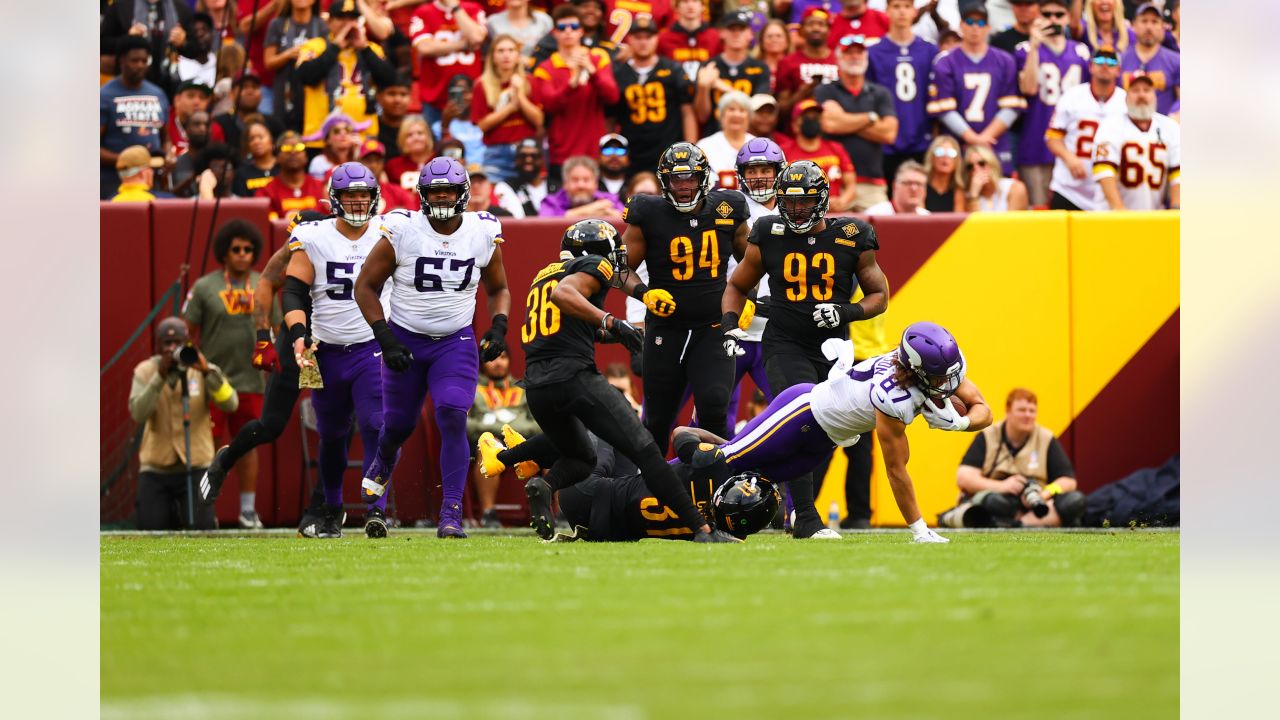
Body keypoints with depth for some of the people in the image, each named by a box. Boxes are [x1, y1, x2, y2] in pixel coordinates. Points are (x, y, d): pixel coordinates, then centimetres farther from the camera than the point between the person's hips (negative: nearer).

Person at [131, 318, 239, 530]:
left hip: (196, 466, -1)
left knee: (200, 528, -13)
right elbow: (138, 413, -16)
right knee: (150, 528, -5)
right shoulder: (145, 371, -1)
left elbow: (230, 404, -17)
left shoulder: (203, 370, -1)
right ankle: (170, 513, 29)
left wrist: (207, 372, -29)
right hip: (155, 467, 1)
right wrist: (160, 376, -24)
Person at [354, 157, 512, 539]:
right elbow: (366, 286, -6)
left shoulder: (483, 235, -5)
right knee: (399, 424, 11)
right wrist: (386, 339, -13)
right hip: (406, 341, 0)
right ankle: (384, 463, 49)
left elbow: (498, 289, 12)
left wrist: (498, 328, -7)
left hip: (456, 343, 0)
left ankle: (451, 513, -16)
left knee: (453, 420, -18)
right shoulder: (402, 232, -14)